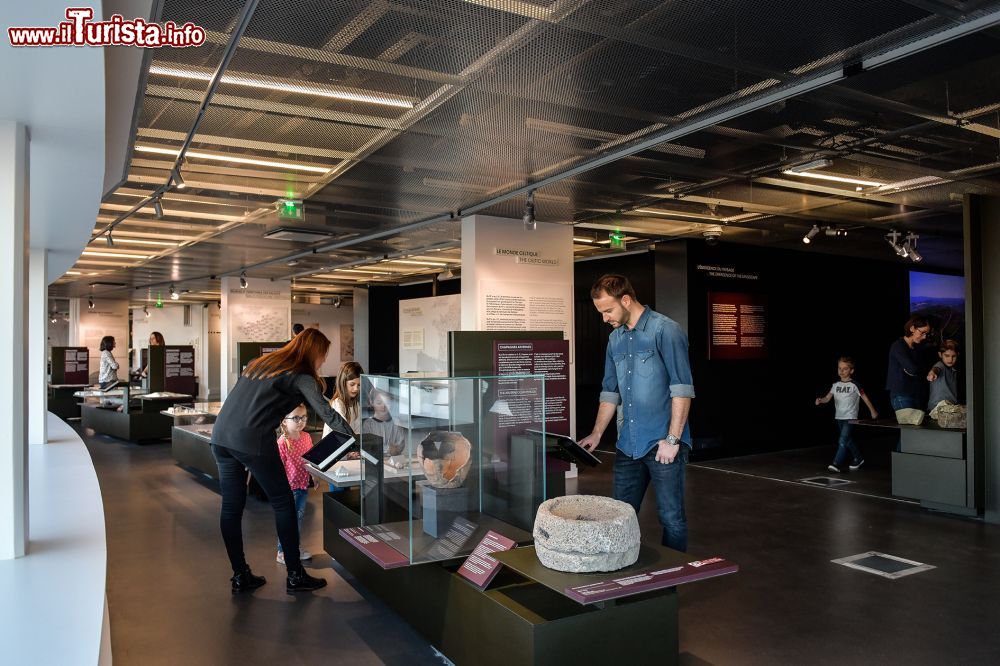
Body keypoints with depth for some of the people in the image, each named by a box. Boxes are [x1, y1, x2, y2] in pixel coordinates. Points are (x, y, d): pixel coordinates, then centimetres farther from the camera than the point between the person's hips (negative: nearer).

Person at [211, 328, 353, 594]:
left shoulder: (259, 363, 23)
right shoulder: (301, 377, 1)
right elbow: (326, 413, -7)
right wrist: (358, 438, -1)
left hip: (220, 435, 7)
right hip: (252, 441, -7)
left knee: (231, 507, 12)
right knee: (283, 503, 6)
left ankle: (240, 576, 21)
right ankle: (295, 575, 12)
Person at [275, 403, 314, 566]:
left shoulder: (306, 437, 1)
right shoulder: (282, 442, -18)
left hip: (303, 485, 6)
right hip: (289, 487, -6)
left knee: (299, 517, 17)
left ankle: (296, 547, 32)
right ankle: (282, 552, 15)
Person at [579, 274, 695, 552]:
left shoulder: (665, 330, -10)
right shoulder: (615, 339, 12)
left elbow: (682, 389, -14)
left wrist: (672, 439, -16)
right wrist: (597, 434, 12)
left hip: (662, 444, -6)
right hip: (628, 443, 7)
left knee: (671, 518, 3)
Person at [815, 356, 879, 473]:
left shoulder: (854, 385, -7)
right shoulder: (835, 385, 7)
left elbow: (865, 397, -1)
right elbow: (828, 398, 1)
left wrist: (873, 411, 4)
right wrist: (820, 401, -21)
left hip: (850, 418, -6)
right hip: (839, 417, 6)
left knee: (843, 441, -15)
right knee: (848, 441, 17)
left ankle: (836, 464, -15)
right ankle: (858, 459, 34)